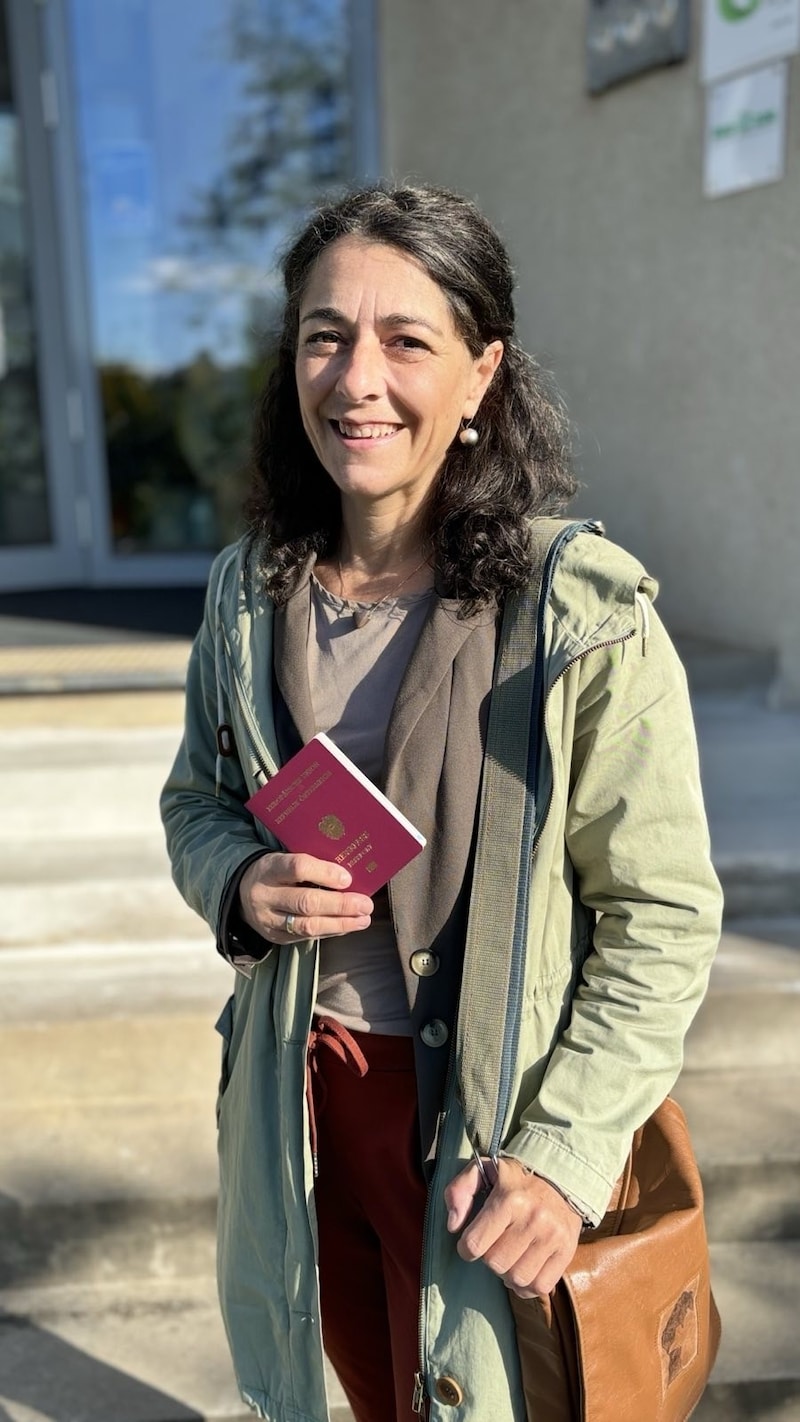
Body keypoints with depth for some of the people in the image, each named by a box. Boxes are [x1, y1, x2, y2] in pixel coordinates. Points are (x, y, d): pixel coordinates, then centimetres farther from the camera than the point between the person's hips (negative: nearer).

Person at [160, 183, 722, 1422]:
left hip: (482, 1110, -4)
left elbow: (663, 918, -14)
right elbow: (194, 799, 10)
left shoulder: (586, 619, -19)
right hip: (299, 1086, 5)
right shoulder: (250, 591, -3)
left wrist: (567, 1152, -18)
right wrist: (244, 882, -12)